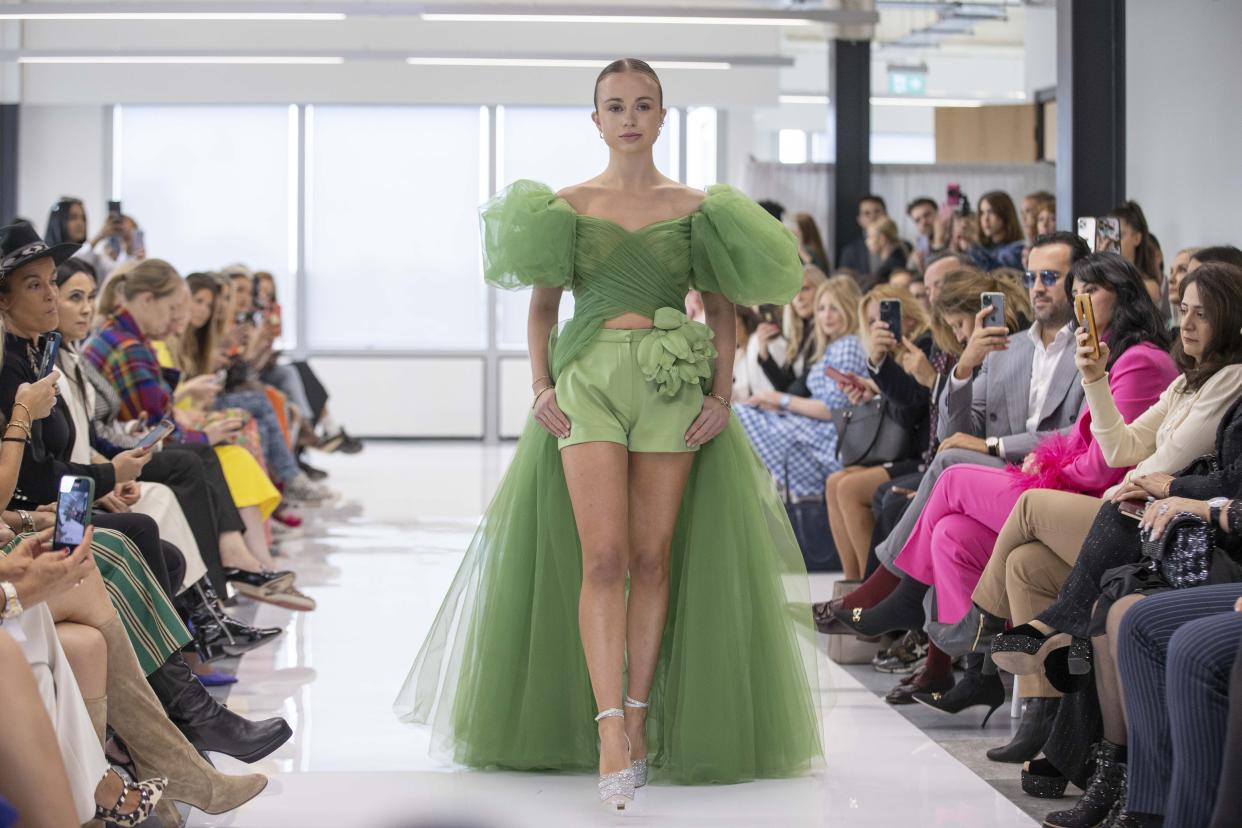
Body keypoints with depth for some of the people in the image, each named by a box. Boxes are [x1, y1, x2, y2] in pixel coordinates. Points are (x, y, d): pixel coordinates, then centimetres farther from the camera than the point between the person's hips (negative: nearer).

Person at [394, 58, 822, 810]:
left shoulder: (696, 208, 8)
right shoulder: (567, 206, 8)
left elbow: (724, 309, 8)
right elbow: (542, 305, 9)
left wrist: (722, 395, -3)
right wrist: (541, 386, -4)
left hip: (673, 388, 1)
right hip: (588, 381, -1)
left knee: (654, 559, 2)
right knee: (602, 559, -10)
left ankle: (638, 716, 11)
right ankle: (610, 733, -13)